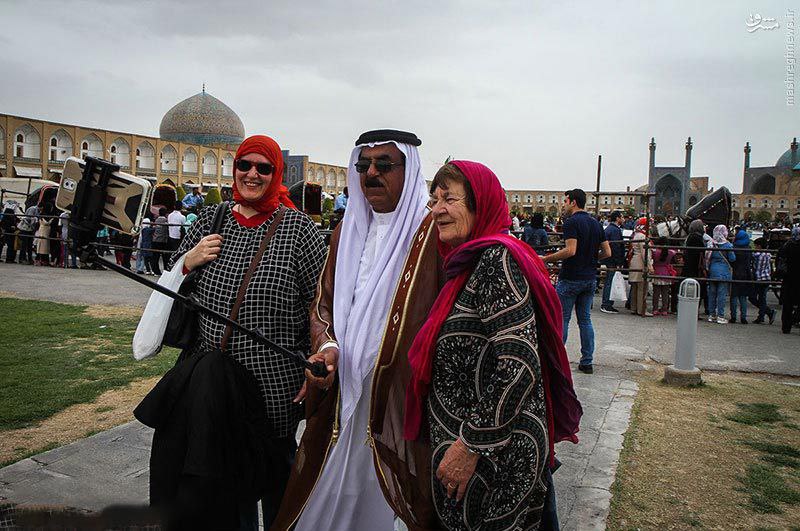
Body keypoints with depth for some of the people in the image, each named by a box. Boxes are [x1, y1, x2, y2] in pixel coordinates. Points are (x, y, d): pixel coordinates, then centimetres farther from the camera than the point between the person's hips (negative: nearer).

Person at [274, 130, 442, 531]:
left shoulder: (431, 232, -10)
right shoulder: (347, 231, 10)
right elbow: (323, 302, 14)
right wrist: (327, 347, -5)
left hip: (400, 402, -5)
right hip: (343, 396, 6)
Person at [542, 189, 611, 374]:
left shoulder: (571, 222, -13)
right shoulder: (596, 223, 10)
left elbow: (570, 250, -25)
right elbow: (607, 253, 9)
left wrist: (546, 259, -17)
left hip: (571, 278, -7)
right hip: (590, 278, 7)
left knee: (561, 319, 2)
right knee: (585, 319, 12)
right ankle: (587, 362, 15)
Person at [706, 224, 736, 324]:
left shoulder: (710, 244, 0)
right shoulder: (727, 245, -9)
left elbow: (707, 258, 4)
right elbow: (732, 259, -5)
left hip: (712, 272, 3)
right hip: (723, 272, -3)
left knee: (712, 293, 9)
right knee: (722, 294, 0)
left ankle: (712, 315, 14)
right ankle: (720, 316, 1)